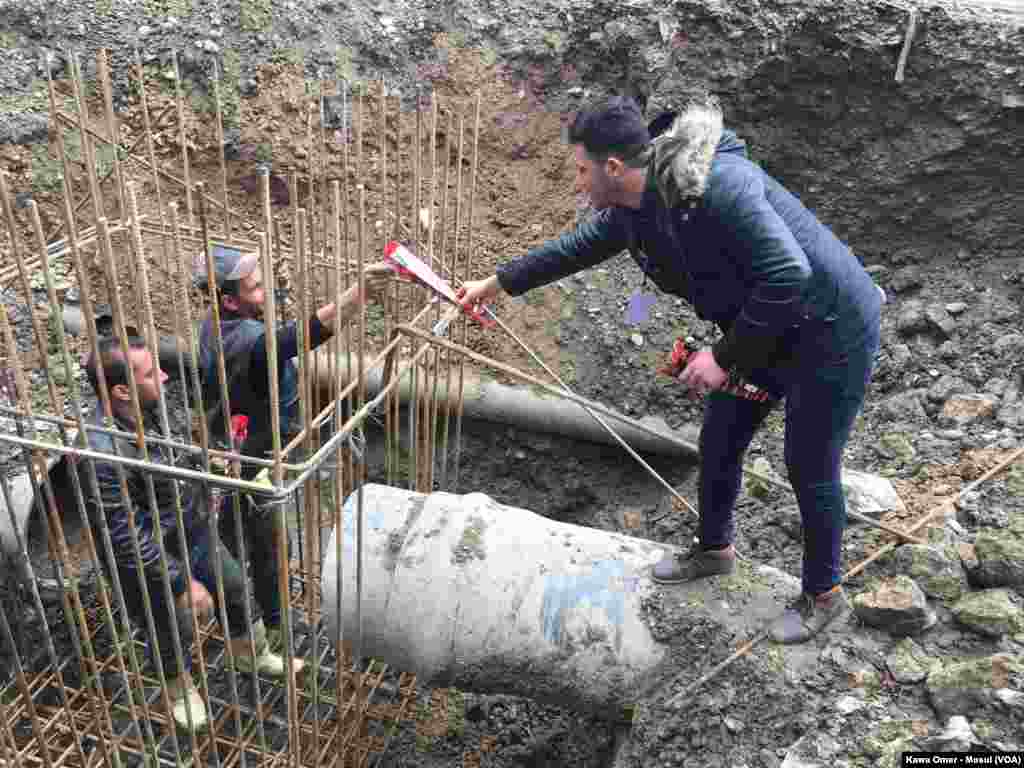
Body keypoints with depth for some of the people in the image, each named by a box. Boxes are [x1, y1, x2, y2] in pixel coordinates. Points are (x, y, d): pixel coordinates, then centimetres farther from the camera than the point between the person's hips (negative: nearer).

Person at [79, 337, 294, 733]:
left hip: (192, 530, 7)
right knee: (175, 630, 17)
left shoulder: (150, 407, -13)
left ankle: (249, 653, 54)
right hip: (151, 562, -7)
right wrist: (182, 583, -26)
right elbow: (128, 540, -32)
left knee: (233, 585, 25)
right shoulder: (102, 454, -38)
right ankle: (181, 689, 51)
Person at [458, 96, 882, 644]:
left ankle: (823, 595, 27)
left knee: (810, 467, 3)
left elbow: (789, 274, -35)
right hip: (766, 329, 9)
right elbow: (580, 245, 14)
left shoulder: (717, 187, -32)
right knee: (719, 442, 17)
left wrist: (725, 356, -28)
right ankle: (714, 549, 42)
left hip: (830, 330, -9)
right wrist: (497, 283, 19)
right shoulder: (634, 207, -3)